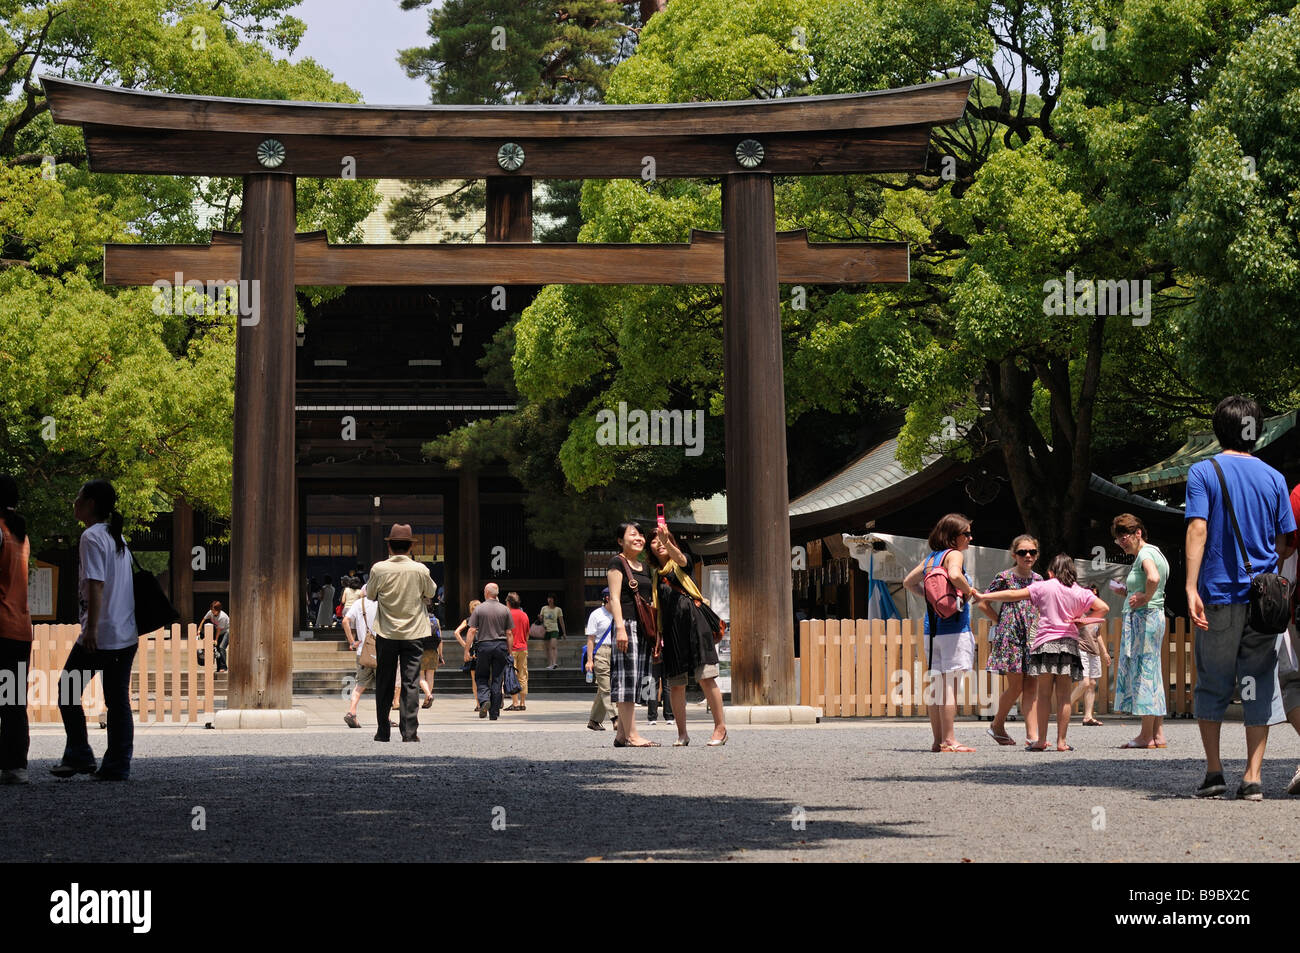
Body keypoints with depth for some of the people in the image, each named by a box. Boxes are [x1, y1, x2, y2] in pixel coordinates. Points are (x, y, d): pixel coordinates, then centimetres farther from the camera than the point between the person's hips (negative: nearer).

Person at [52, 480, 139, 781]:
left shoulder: (92, 537, -10)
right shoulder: (118, 538, 16)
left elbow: (96, 585, -19)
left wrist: (91, 628, -22)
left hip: (99, 635, -8)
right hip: (127, 634, 8)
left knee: (68, 691, 4)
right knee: (118, 701, 6)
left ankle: (79, 756, 3)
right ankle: (117, 765, 5)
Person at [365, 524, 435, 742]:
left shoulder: (379, 569, -9)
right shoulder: (420, 570, -8)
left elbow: (370, 594, 7)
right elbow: (430, 593, 10)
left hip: (386, 634, 0)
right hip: (413, 634, 0)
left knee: (384, 684, 10)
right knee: (411, 683, 1)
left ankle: (383, 731, 14)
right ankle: (409, 731, -5)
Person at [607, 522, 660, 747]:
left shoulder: (644, 567, 21)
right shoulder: (617, 564, -2)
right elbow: (615, 598, -10)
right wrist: (620, 627, -20)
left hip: (643, 629, 9)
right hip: (627, 625, -9)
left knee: (635, 682, 7)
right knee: (627, 680, -10)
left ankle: (621, 735, 10)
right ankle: (631, 735, -13)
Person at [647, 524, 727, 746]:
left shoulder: (682, 564, 10)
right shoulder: (655, 575, 19)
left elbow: (680, 558, -15)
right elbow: (656, 609, 19)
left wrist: (667, 542, -35)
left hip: (692, 622, -4)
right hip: (670, 629, 4)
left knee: (705, 677, -11)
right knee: (675, 684, 1)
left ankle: (720, 727, -6)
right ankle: (682, 733, 10)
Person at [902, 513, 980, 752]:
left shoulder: (930, 558, 16)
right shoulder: (954, 555, -7)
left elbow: (908, 582, 25)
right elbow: (954, 575, -28)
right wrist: (969, 591, -12)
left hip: (931, 627, 8)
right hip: (953, 628, -8)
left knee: (937, 684, 10)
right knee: (949, 684, -7)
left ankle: (938, 740, 13)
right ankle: (949, 741, -8)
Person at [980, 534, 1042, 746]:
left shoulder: (1038, 580, 11)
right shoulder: (1004, 577, -4)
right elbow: (983, 603, 1)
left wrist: (1039, 629, 11)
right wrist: (1000, 622, 2)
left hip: (1032, 636, 5)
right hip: (1010, 636, -5)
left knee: (1031, 687, -1)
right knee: (1016, 685, -4)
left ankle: (1032, 734, -4)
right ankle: (997, 725, 17)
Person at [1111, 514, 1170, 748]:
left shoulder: (1145, 553, -12)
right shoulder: (1154, 552, 19)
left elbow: (1153, 578, -32)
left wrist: (1144, 598, -18)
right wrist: (1129, 592, 10)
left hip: (1142, 616, -10)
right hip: (1154, 617, 10)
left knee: (1143, 672, -7)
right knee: (1151, 674, 10)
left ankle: (1146, 736, -6)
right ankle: (1158, 735, 11)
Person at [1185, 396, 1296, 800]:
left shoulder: (1204, 472, -2)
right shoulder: (1273, 478, 7)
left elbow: (1198, 528, -13)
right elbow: (1283, 543, 8)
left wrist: (1192, 587, -17)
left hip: (1219, 597, -2)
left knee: (1212, 684, 9)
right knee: (1260, 685, 5)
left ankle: (1214, 771, 7)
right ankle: (1253, 777, 0)